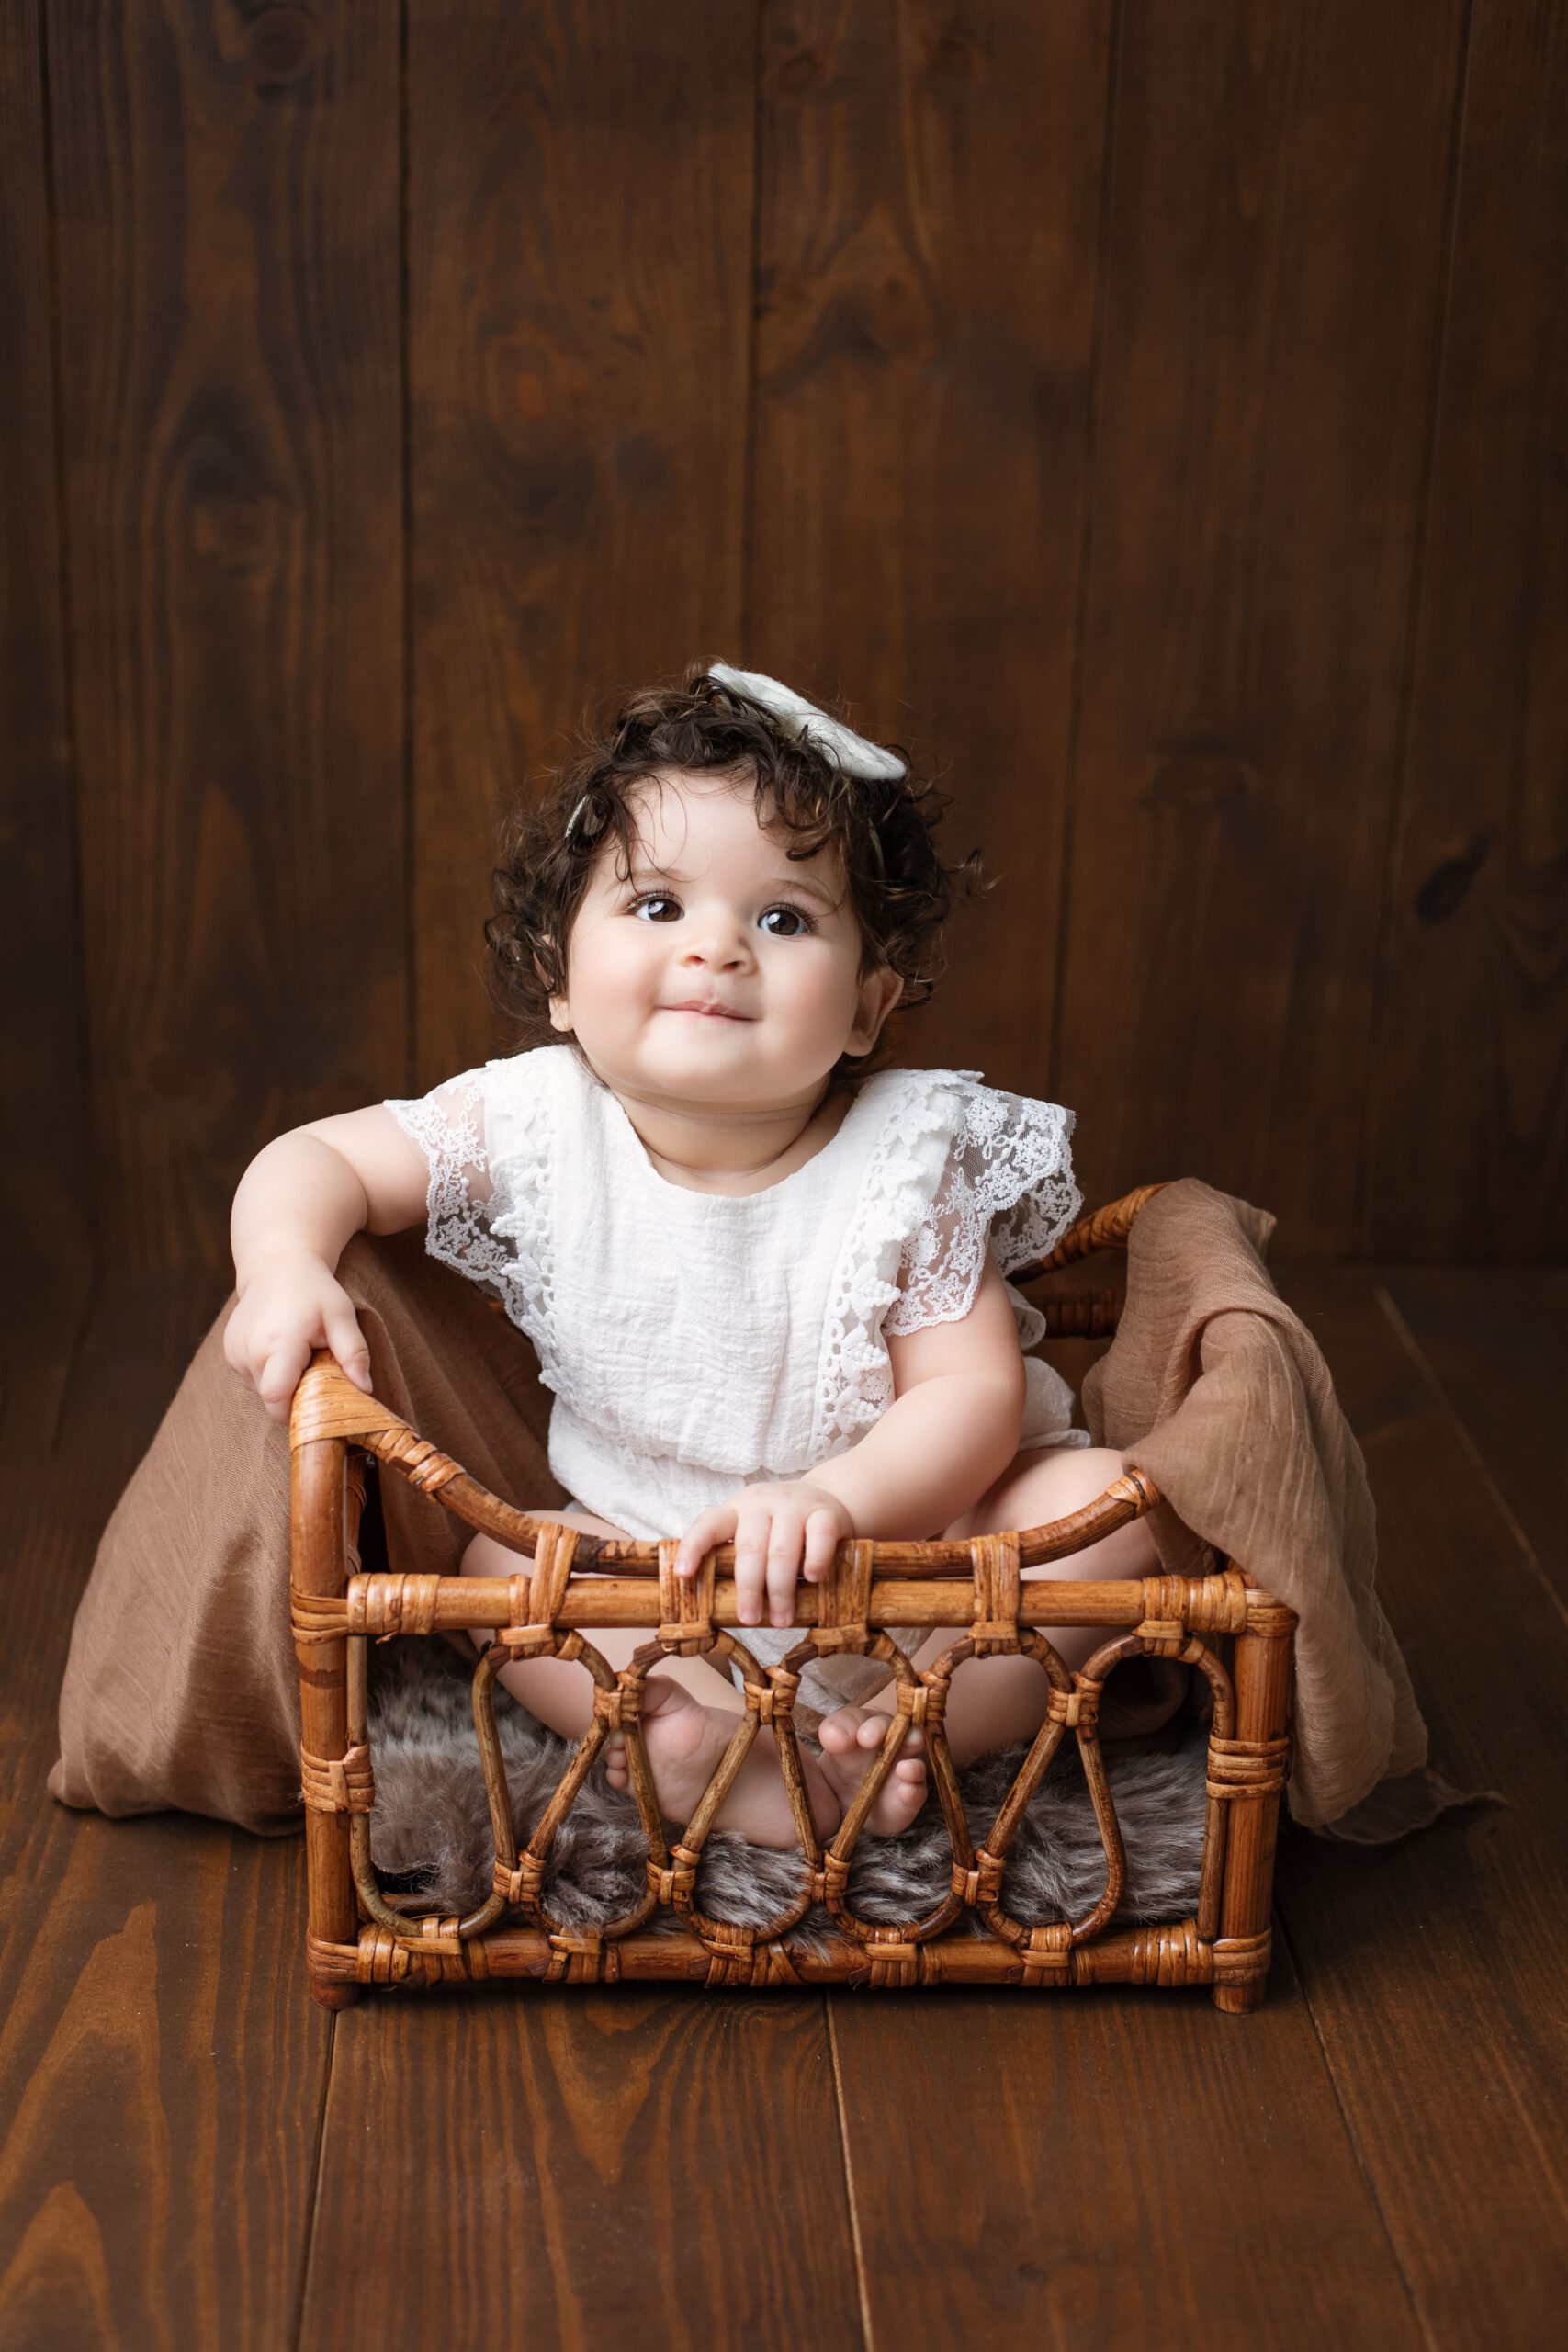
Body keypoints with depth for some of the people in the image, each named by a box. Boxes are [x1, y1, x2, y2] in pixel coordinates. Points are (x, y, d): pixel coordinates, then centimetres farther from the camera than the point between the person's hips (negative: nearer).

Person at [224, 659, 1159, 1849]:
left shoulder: (911, 1154, -18)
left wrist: (836, 1496, -40)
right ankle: (727, 1757, -31)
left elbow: (975, 1392, -20)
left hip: (906, 1523, -2)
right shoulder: (536, 1124, -13)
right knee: (490, 1559, -20)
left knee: (1106, 1497, -24)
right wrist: (288, 1270, -30)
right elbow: (319, 1159, -6)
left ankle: (902, 1736, -25)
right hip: (653, 1574, 2)